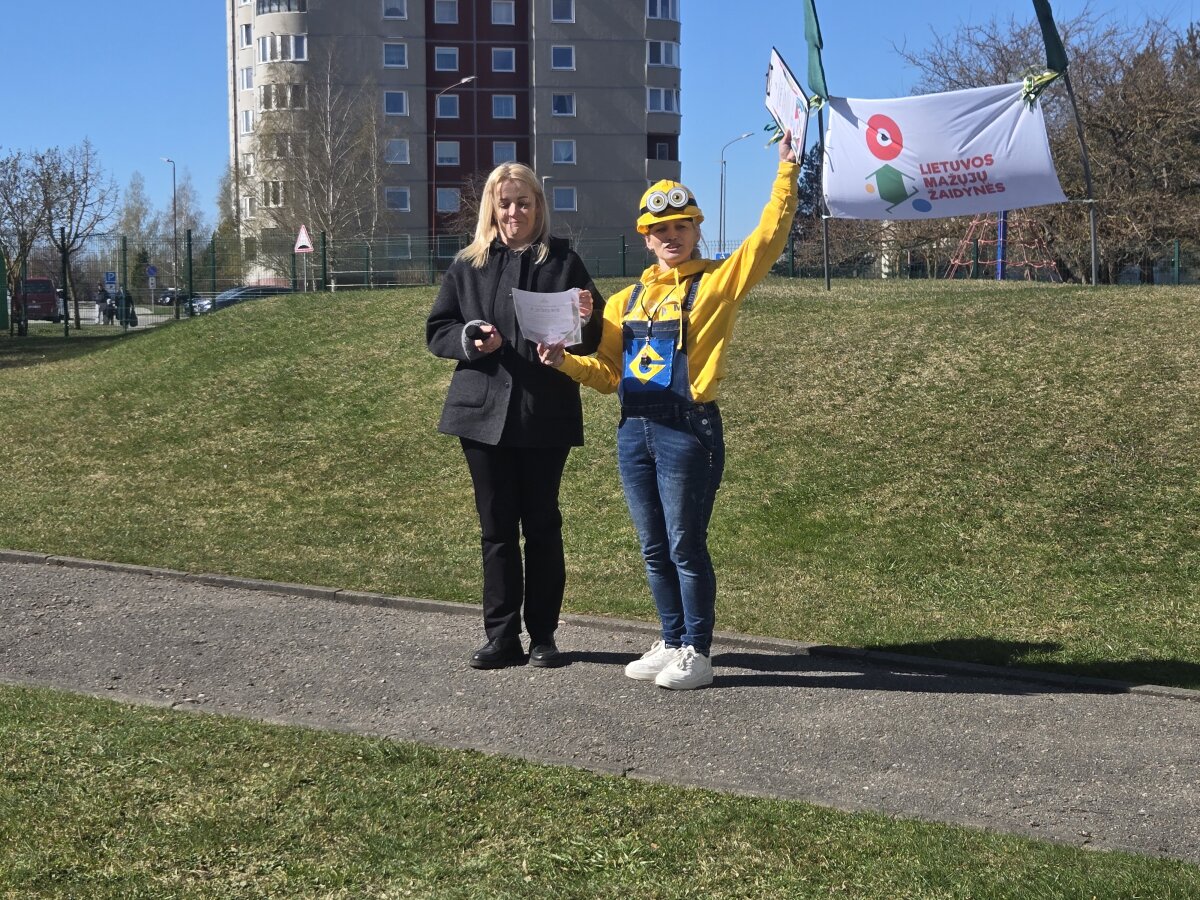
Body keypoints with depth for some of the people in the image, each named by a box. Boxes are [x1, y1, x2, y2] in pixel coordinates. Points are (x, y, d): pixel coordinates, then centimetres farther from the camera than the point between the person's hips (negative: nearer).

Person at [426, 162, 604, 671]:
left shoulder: (563, 261, 4)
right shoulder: (468, 265, 8)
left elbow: (595, 340, 5)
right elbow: (437, 331, 8)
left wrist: (586, 321, -17)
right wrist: (470, 337, -12)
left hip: (546, 415, -1)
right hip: (485, 412, 2)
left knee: (542, 525, 6)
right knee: (496, 528, 5)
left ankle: (542, 635, 15)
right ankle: (502, 637, 12)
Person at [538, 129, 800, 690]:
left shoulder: (717, 283, 0)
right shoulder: (629, 299, 16)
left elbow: (770, 235, -10)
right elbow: (608, 372, 16)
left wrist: (786, 171, -13)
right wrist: (564, 362, -1)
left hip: (687, 430, -6)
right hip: (634, 430, 6)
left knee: (686, 545, -1)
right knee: (654, 548, 13)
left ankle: (697, 653, 10)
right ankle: (671, 643, 26)